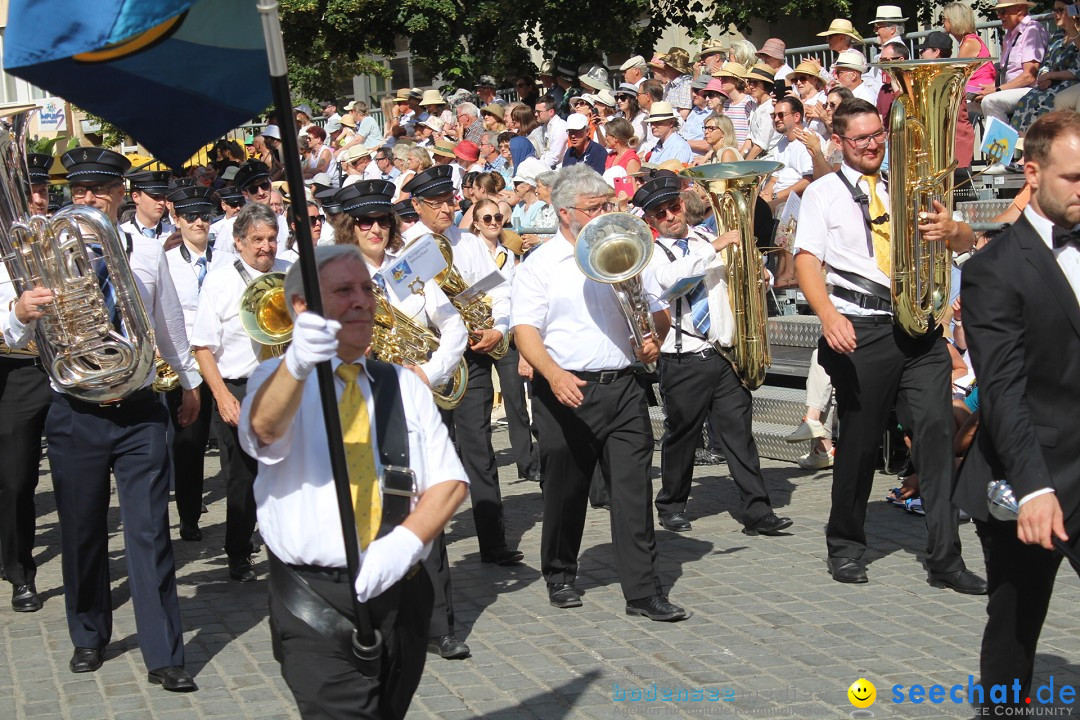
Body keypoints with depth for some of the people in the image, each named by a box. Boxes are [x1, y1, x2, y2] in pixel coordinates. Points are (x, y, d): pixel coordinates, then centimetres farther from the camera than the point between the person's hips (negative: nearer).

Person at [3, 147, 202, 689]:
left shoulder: (147, 252, 4)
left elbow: (169, 324, 17)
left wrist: (189, 381, 26)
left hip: (140, 412, 0)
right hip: (74, 415, 0)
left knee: (150, 532, -4)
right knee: (81, 532, 11)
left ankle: (164, 656, 0)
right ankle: (88, 638, 29)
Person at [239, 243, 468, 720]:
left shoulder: (403, 385, 13)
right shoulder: (277, 379, 0)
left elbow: (450, 481, 4)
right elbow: (265, 428, -26)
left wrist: (407, 540, -17)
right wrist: (297, 363, -48)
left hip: (399, 589, 4)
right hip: (313, 596, -4)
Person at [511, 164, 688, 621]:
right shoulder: (540, 265, 1)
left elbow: (658, 312, 20)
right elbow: (525, 330, -9)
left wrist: (654, 339, -2)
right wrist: (554, 374, -25)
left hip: (622, 388, 3)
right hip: (566, 391, -3)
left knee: (633, 492, -3)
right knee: (564, 492, 9)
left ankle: (643, 592, -1)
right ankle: (560, 576, 28)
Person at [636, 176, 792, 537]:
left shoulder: (711, 241, 14)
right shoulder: (651, 253, 0)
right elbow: (670, 278, -22)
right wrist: (714, 248, -21)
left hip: (724, 354, 3)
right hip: (682, 359, -3)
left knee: (739, 431, 0)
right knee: (681, 435, 7)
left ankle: (756, 511, 0)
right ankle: (672, 506, 24)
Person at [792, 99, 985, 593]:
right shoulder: (823, 192, 7)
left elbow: (966, 242, 16)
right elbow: (807, 261, -5)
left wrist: (951, 230, -11)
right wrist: (829, 316, -23)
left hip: (920, 328, 3)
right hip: (862, 329, -3)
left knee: (936, 431, -8)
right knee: (860, 441, 3)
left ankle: (945, 557, -6)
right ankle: (846, 546, 22)